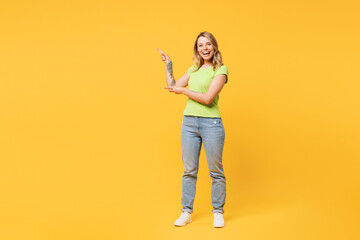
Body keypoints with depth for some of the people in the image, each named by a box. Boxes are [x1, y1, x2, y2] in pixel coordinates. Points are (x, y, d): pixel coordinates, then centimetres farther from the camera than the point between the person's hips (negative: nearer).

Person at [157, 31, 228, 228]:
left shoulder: (221, 70, -4)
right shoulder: (194, 69, 14)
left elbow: (208, 98, -14)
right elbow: (173, 88, 16)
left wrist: (184, 90, -5)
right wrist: (168, 65, 16)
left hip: (211, 123, -5)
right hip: (189, 122, 5)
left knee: (216, 171, 4)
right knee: (189, 170, 9)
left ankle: (218, 213, 17)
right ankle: (186, 212, 18)